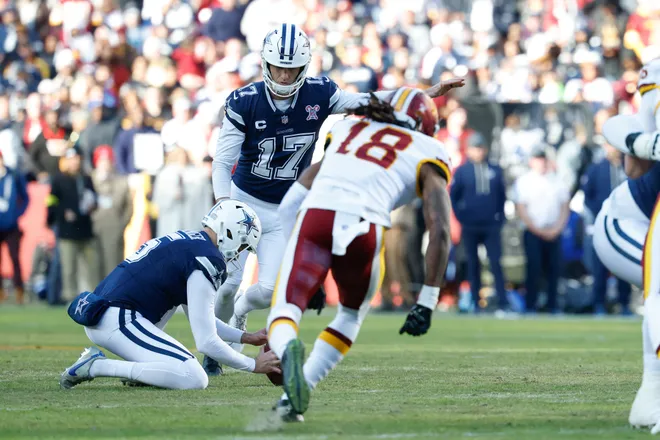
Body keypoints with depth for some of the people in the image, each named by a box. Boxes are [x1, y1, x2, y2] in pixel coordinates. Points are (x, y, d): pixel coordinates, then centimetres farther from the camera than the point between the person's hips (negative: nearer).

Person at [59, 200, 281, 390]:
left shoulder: (185, 239, 20)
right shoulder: (207, 261, -9)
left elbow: (200, 319, 32)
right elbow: (206, 342, -9)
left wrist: (246, 337, 32)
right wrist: (253, 365, 3)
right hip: (117, 320, -10)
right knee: (194, 380, -17)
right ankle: (97, 366, -14)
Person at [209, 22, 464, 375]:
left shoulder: (318, 95, -12)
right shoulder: (244, 102, -17)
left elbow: (369, 103, -1)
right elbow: (222, 162, -15)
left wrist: (426, 95, -6)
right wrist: (224, 202, -33)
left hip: (285, 211, 2)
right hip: (243, 200, -2)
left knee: (270, 290, -7)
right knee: (229, 282, -10)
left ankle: (238, 310, 30)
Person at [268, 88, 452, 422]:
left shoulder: (344, 130, 33)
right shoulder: (427, 154, 23)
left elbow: (291, 203, 28)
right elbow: (439, 231, 9)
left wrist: (307, 276, 32)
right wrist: (427, 303, 10)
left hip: (314, 218, 1)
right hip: (364, 228, -1)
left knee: (284, 313, 2)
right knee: (351, 315, 26)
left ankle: (288, 350, -35)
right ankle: (297, 394, 11)